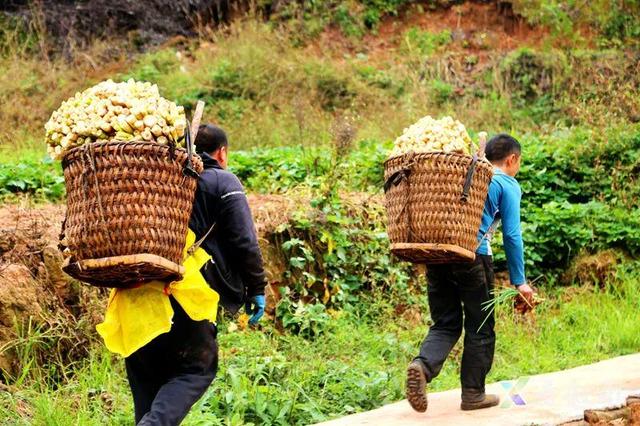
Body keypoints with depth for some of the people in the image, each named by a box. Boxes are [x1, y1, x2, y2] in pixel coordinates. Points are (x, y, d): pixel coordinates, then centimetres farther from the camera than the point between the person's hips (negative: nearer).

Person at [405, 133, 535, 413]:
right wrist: (519, 281, 2)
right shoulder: (508, 185, 5)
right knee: (480, 329, 9)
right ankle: (473, 394, 14)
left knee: (445, 324, 11)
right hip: (473, 256, -5)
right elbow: (512, 235, -1)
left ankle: (423, 365, -16)